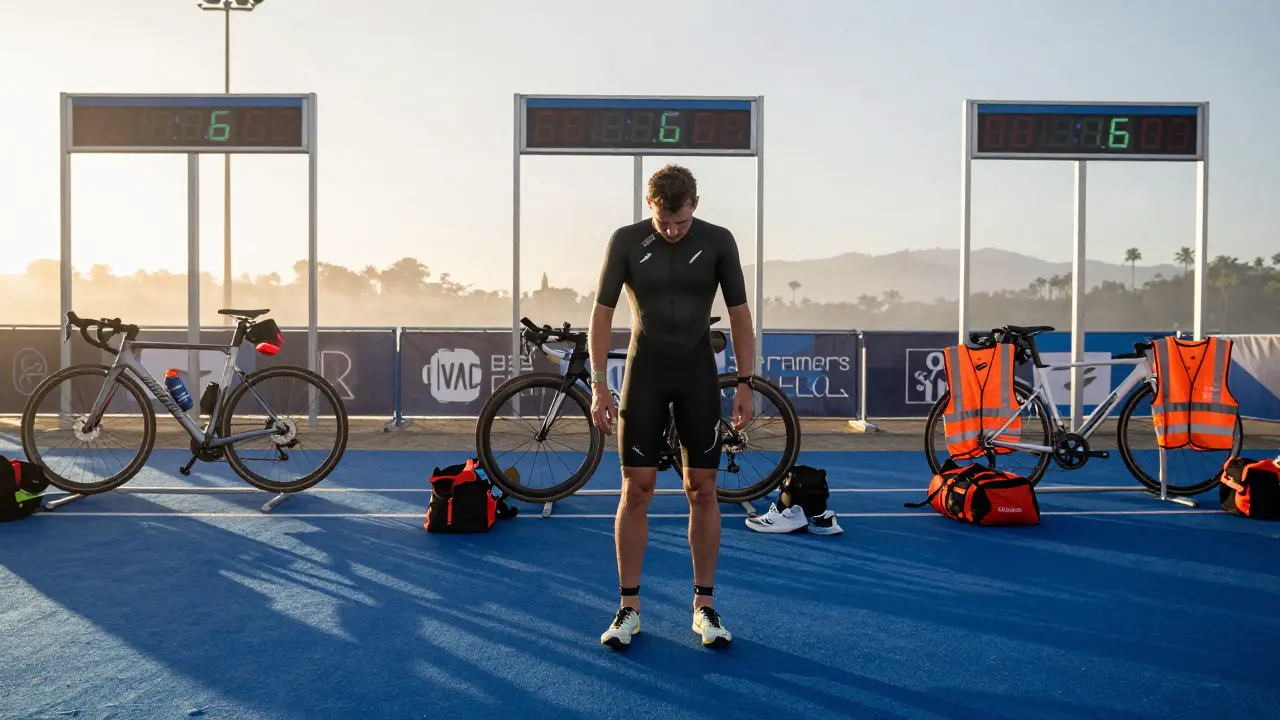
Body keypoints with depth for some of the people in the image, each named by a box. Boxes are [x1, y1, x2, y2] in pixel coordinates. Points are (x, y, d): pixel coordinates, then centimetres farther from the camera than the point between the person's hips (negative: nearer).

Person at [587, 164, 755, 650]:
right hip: (644, 373, -1)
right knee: (636, 489, -1)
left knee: (702, 491, 3)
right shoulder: (625, 241, -5)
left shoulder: (718, 241, -3)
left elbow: (739, 313, 1)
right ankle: (629, 608, 11)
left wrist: (745, 384, -3)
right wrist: (599, 385, -8)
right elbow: (602, 313, -3)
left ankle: (704, 605, 16)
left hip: (698, 375, 1)